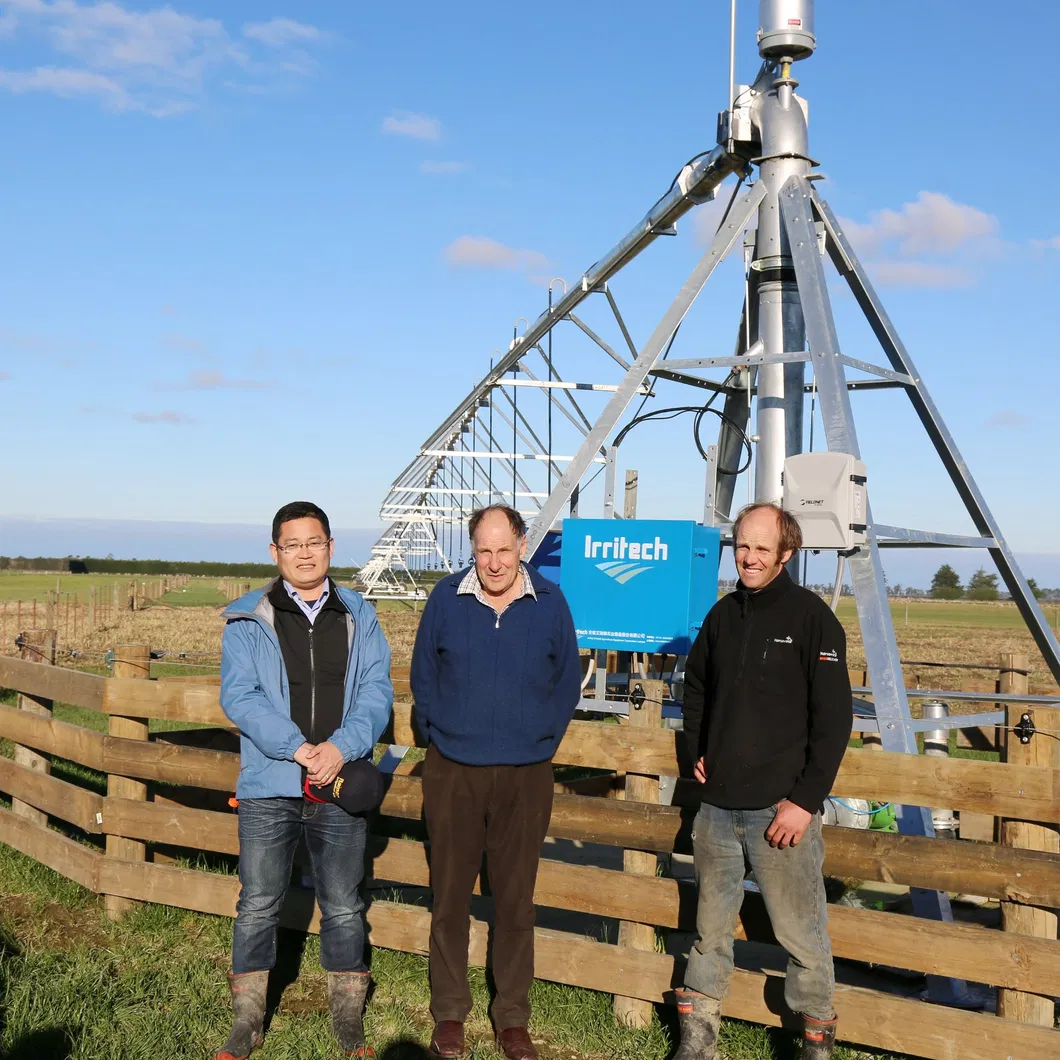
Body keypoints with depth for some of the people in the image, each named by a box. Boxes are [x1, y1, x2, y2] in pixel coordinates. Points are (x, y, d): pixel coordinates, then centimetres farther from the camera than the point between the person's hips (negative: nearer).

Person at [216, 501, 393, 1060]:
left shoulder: (358, 616, 7)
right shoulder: (248, 619, 0)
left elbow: (376, 690, 0)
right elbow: (239, 695, -8)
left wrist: (341, 747, -17)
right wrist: (297, 748, -18)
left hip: (342, 784, 2)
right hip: (269, 785, -1)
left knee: (344, 907, 12)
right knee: (258, 905, 6)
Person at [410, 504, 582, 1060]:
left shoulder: (549, 603, -1)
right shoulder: (446, 598, -2)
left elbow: (567, 681, 8)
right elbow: (422, 675, 8)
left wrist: (543, 741, 3)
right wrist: (437, 733, 3)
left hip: (525, 776, 0)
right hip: (452, 772, 0)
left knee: (515, 899, 8)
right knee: (450, 896, 8)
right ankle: (449, 1012, 23)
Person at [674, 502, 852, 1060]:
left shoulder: (812, 617, -8)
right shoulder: (723, 614, 9)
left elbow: (834, 717, -11)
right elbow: (696, 686, 26)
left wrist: (806, 800, -14)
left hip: (782, 806, -5)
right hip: (718, 804, 5)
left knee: (800, 931, 1)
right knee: (710, 926, 13)